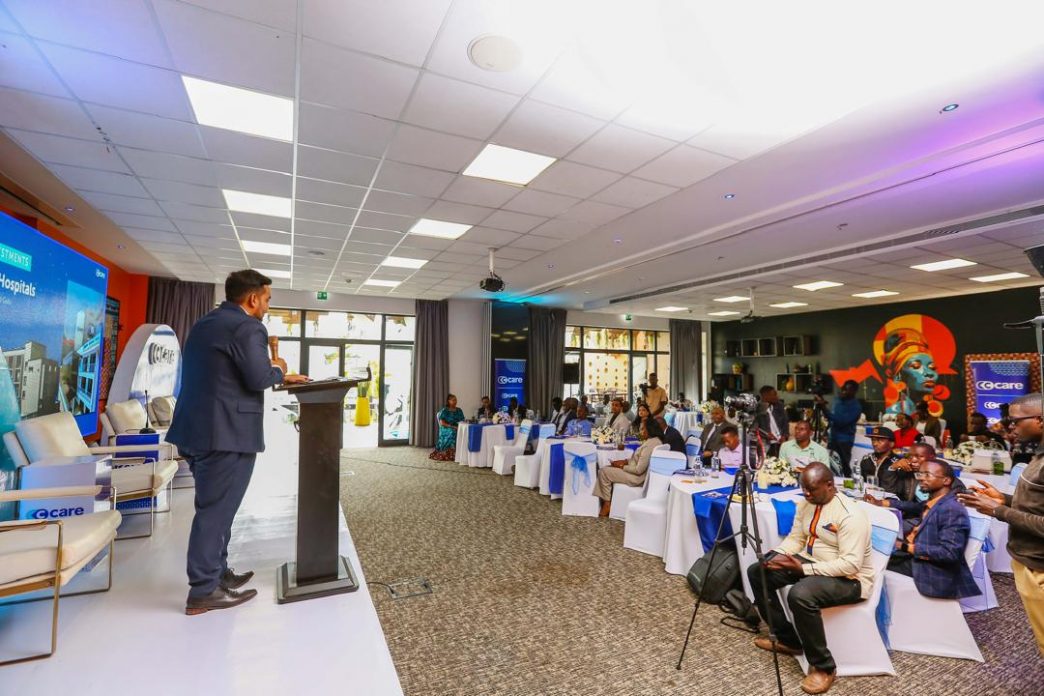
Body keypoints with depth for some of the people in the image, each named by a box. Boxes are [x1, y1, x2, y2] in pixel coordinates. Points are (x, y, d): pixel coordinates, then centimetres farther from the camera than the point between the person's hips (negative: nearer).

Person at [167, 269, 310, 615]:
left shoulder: (203, 324, 17)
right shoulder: (248, 327, -15)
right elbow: (258, 380, -22)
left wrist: (282, 377, 20)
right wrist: (278, 369, -1)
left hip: (197, 429, 10)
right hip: (225, 433, -10)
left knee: (215, 507, 19)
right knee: (216, 510, 0)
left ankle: (217, 572, 31)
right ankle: (203, 591, 11)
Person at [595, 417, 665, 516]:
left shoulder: (650, 444, -25)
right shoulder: (655, 440, 7)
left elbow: (639, 470, -26)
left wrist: (622, 466, -12)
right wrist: (624, 461, 4)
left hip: (638, 478, -11)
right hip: (636, 473, 11)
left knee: (603, 472, -6)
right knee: (605, 469, 10)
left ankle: (607, 505, 7)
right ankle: (602, 502, 8)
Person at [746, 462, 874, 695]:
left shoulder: (850, 514, -25)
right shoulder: (806, 503, 1)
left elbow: (850, 565, -29)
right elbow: (795, 538, 7)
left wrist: (804, 568, -32)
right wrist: (774, 555, -13)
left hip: (850, 578, -8)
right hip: (810, 563, 9)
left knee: (800, 595, -36)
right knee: (757, 572, -1)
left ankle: (824, 667, -11)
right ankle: (788, 640, 12)